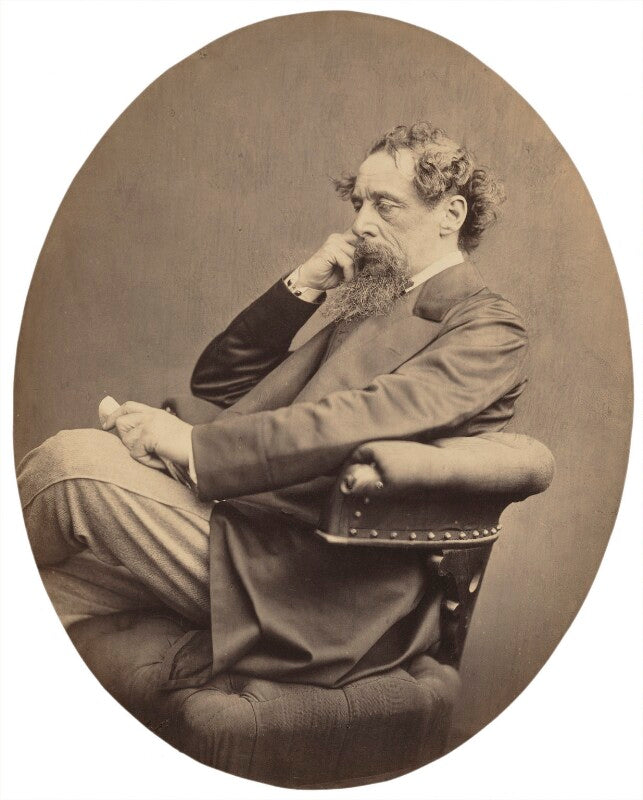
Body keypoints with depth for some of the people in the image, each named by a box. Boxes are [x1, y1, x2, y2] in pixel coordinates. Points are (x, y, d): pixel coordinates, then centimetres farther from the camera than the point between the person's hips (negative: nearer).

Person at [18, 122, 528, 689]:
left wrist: (194, 443, -22)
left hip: (329, 588, -8)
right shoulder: (371, 308, 23)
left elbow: (362, 421, -22)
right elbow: (217, 381, 19)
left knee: (74, 460, -18)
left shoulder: (490, 329, -2)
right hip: (260, 526, 8)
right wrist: (301, 285, 7)